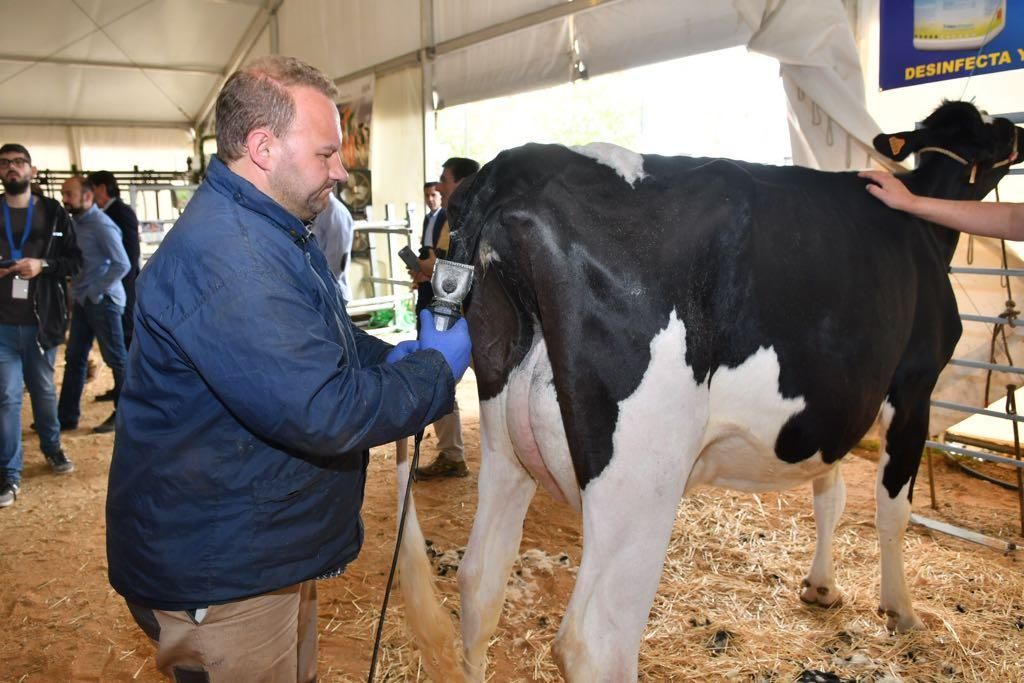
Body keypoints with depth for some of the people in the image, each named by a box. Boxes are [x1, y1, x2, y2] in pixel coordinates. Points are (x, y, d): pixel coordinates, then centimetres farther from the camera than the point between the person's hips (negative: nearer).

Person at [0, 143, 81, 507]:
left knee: (44, 389, 16)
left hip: (40, 320, 0)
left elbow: (75, 259, 2)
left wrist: (43, 265, -15)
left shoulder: (53, 212, 3)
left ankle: (52, 447, 36)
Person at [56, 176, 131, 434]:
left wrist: (96, 292, -16)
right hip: (83, 301, 8)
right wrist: (78, 292, 4)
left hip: (102, 301, -8)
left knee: (116, 358, 3)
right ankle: (66, 416, 20)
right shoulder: (75, 222, 10)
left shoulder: (101, 225, -15)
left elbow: (122, 264, -21)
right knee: (74, 358, 12)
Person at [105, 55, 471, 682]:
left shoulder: (273, 231, 8)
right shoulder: (223, 256, -29)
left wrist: (386, 357, 0)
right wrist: (435, 371, -18)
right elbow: (320, 412, -33)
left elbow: (313, 339, 21)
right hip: (220, 577, -10)